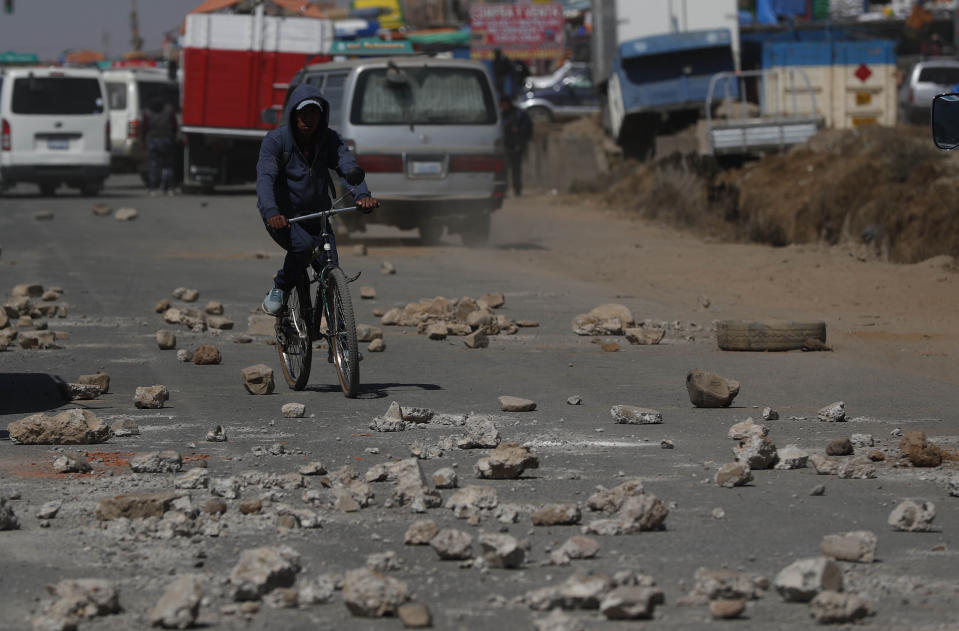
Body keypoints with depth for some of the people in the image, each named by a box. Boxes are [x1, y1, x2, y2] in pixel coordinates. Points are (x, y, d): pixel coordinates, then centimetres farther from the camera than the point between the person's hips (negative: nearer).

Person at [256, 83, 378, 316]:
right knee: (303, 246, -31)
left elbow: (349, 168, -19)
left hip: (314, 216, 4)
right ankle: (279, 289, -7)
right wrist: (271, 212, -46)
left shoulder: (331, 140, -4)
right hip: (282, 216, -4)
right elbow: (265, 177, -27)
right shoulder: (275, 140, -14)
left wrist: (362, 195, -41)